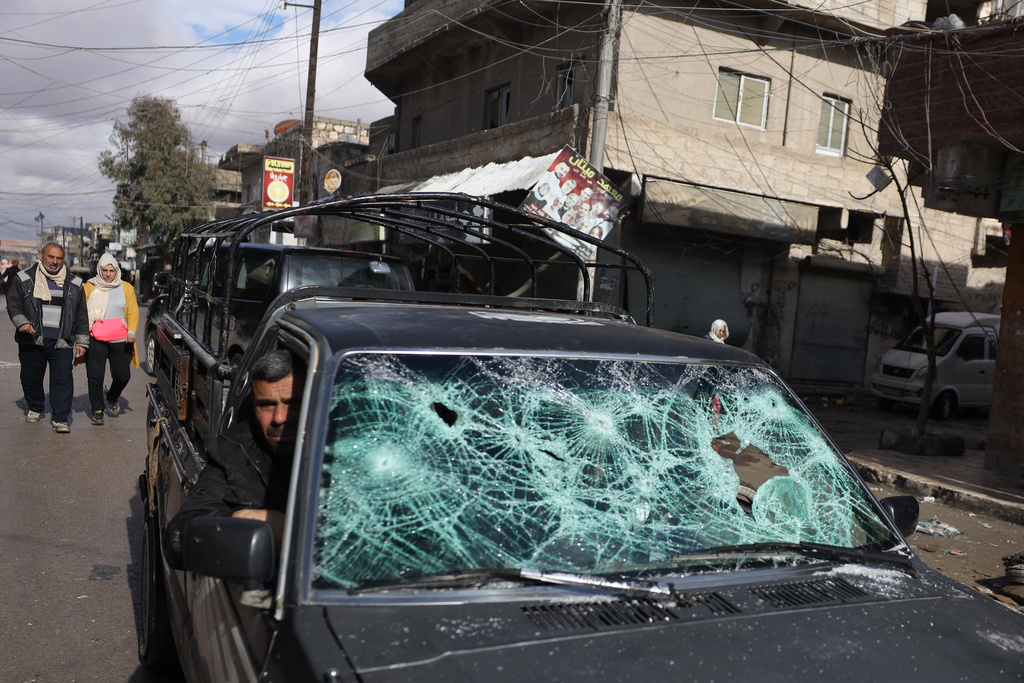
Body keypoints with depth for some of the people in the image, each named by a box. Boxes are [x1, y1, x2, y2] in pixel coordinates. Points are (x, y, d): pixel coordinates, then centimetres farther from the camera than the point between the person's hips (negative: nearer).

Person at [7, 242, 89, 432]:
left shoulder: (74, 284, 9)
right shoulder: (24, 279, 6)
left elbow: (81, 315, 11)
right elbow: (13, 304, 6)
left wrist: (81, 342, 7)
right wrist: (22, 322, -13)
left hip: (62, 343, -1)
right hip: (32, 341, 1)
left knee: (63, 380, -8)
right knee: (30, 377, 12)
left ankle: (60, 419, -4)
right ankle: (35, 408, 36)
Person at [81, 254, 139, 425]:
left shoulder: (126, 288, 9)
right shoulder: (90, 287, 7)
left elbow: (133, 312, 6)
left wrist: (131, 331, -9)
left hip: (120, 340, 1)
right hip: (96, 340, -1)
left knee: (122, 375, 2)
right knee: (95, 375, -2)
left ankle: (112, 399, 33)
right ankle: (97, 410, 14)